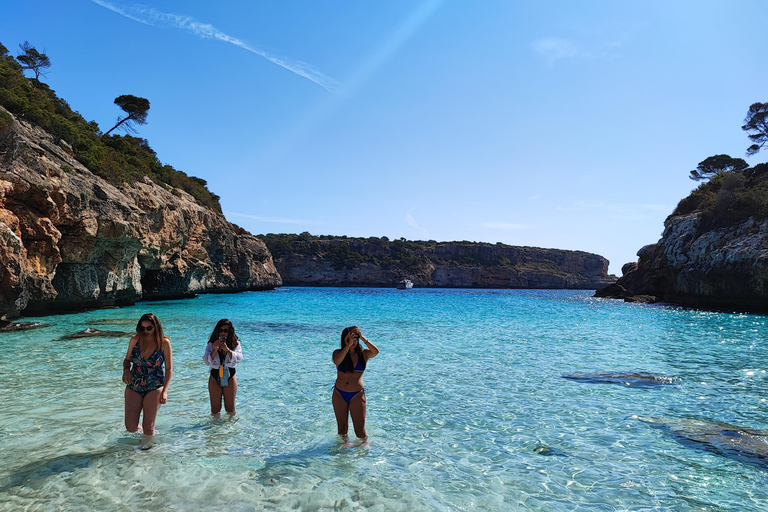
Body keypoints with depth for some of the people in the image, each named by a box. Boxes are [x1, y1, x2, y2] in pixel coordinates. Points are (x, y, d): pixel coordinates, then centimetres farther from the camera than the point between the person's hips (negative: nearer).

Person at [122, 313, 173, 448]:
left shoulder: (164, 343, -10)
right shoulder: (135, 339, -2)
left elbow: (169, 369, -6)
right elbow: (127, 360, 13)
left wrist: (165, 391, -13)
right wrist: (126, 370, -10)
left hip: (154, 387, -3)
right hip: (133, 387, 3)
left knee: (148, 429, -3)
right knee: (131, 427, -1)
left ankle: (146, 442, 29)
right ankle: (142, 431, 34)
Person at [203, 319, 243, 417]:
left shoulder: (235, 343, -2)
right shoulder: (211, 344, 0)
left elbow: (238, 358, -16)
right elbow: (206, 361, -10)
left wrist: (227, 349, -27)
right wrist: (215, 349, -21)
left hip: (230, 377, -1)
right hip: (215, 377, 1)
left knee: (230, 408, 9)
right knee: (215, 408, 10)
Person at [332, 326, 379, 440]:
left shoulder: (363, 354, 0)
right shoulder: (338, 353, -1)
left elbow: (375, 351, -21)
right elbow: (336, 361, -24)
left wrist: (362, 337, -24)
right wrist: (348, 345, -30)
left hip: (357, 395, -1)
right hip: (339, 394, 1)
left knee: (360, 430, 1)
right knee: (342, 428, 14)